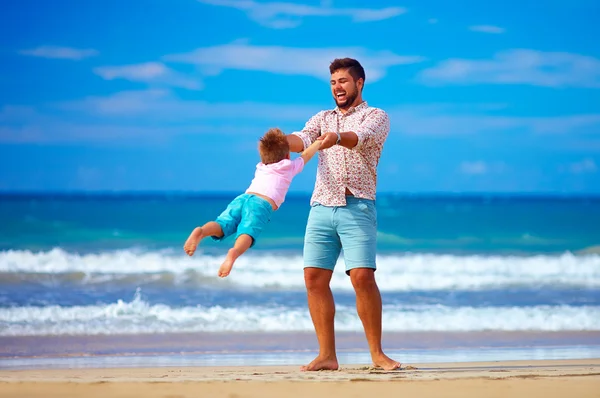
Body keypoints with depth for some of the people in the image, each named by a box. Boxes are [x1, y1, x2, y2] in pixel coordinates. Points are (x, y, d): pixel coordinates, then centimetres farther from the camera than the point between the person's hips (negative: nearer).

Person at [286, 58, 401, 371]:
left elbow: (362, 137, -17)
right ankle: (326, 355, 3)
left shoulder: (375, 116, 6)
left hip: (357, 207, -5)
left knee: (363, 277, -15)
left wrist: (336, 138, -39)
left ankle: (377, 353, -5)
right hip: (321, 207, 5)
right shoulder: (321, 119, 21)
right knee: (315, 279, -3)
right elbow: (301, 140, 1)